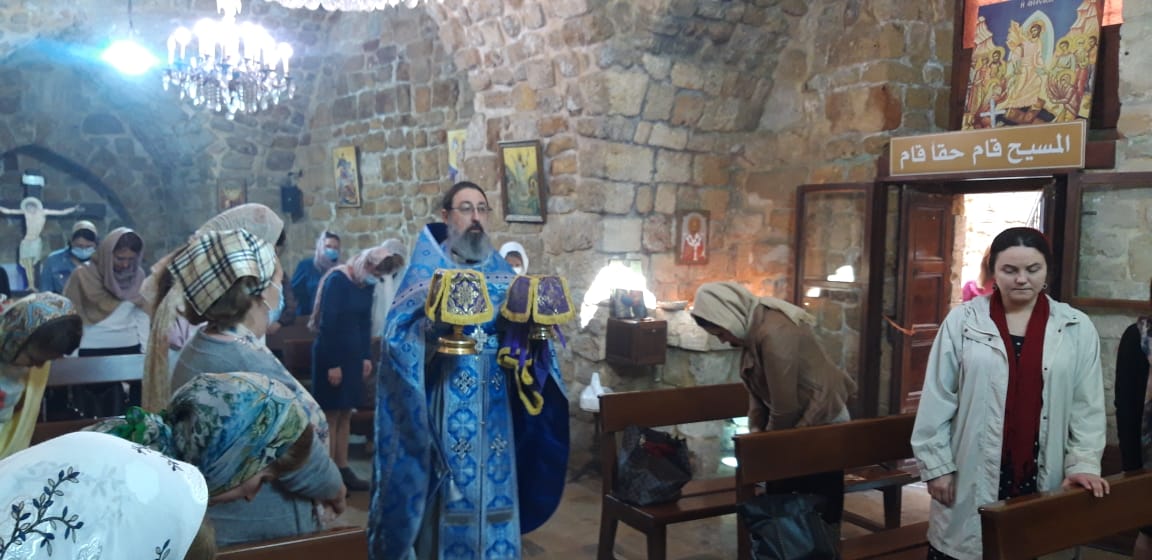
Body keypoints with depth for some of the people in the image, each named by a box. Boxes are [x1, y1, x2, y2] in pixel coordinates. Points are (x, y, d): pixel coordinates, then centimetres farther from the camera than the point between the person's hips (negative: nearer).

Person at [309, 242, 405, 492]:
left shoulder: (367, 284, 5)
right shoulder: (337, 280, -16)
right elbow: (327, 323, -17)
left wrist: (366, 357, 7)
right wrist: (332, 364, -17)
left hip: (353, 354, 7)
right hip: (331, 354, -7)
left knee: (345, 414, 10)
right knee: (330, 415, -2)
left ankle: (342, 468, 17)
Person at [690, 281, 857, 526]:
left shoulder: (773, 333, -28)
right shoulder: (755, 326, 3)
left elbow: (785, 403, -22)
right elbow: (758, 388, 11)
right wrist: (756, 427, 0)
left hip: (821, 423, -10)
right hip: (799, 422, 10)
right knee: (783, 492, 14)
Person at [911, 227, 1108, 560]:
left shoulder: (1077, 328, 4)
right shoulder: (963, 321, -2)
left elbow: (1087, 405, 6)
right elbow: (937, 400, -1)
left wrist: (1084, 462, -4)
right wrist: (936, 464, -3)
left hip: (1042, 478, 2)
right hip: (972, 477, -1)